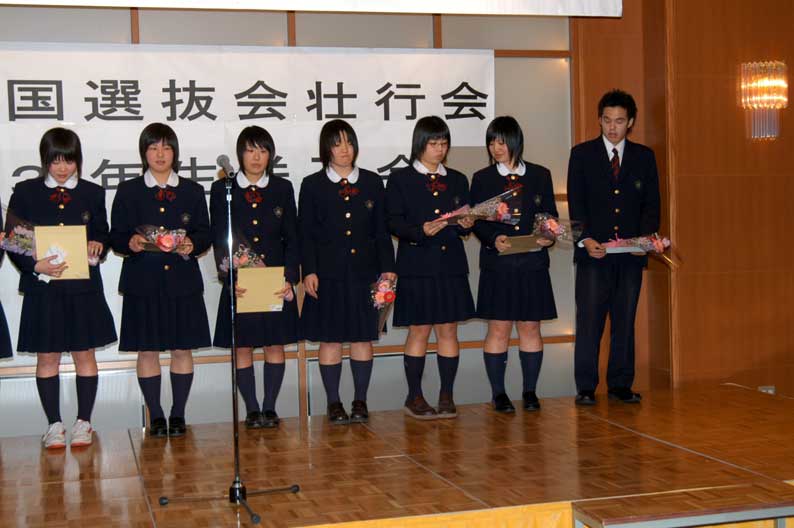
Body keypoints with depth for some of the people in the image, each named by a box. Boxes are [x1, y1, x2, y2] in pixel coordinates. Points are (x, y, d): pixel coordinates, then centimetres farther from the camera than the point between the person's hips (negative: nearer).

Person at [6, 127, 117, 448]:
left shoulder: (92, 193, 7)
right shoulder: (25, 192, 2)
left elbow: (103, 235, 12)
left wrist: (98, 246, -12)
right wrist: (35, 265, -17)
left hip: (83, 286, 1)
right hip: (42, 288, -1)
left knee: (84, 354, 6)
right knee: (47, 357, 6)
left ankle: (84, 422, 17)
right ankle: (54, 424, 16)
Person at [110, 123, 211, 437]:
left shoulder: (192, 191, 11)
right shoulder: (128, 191, 7)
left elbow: (205, 234, 8)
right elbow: (116, 237, 4)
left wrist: (191, 245, -14)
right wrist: (131, 243, -18)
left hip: (183, 281, 1)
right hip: (143, 282, -1)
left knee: (182, 349, 3)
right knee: (147, 350, 2)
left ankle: (178, 415, 14)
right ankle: (155, 416, 13)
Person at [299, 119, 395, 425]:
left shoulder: (372, 183, 9)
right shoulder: (312, 185, 3)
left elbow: (381, 230, 9)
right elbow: (305, 233, 1)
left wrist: (387, 268, 1)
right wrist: (309, 271, -9)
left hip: (364, 272, 2)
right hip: (328, 274, -2)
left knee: (363, 338, 5)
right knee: (330, 340, 2)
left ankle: (360, 401, 14)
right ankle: (334, 403, 11)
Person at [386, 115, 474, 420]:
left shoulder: (457, 180, 15)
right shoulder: (400, 179, 3)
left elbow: (466, 218, 14)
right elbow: (394, 223, -4)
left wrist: (466, 224, -9)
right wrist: (420, 231, -21)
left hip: (451, 266, 3)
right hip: (417, 266, -3)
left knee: (448, 330, 4)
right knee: (419, 331, 0)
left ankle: (446, 396, 10)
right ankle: (414, 397, 10)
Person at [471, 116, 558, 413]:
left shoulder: (540, 175, 9)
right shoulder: (482, 179, 5)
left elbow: (551, 216, 11)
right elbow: (477, 221, 2)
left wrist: (548, 237, -10)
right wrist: (494, 239, -17)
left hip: (533, 265, 1)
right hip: (497, 265, -1)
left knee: (530, 327, 5)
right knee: (498, 328, 0)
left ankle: (530, 391, 15)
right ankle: (498, 393, 8)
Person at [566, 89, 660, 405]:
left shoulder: (644, 157, 12)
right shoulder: (582, 154, 6)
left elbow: (651, 204, 9)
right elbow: (575, 202, 0)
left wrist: (647, 236, -9)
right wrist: (585, 239, -14)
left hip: (631, 252, 2)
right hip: (593, 252, -2)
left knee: (625, 321, 6)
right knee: (589, 321, -3)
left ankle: (621, 385, 15)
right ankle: (586, 388, 3)